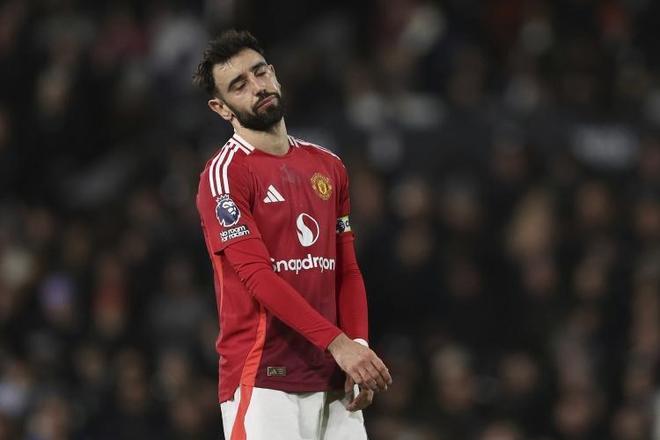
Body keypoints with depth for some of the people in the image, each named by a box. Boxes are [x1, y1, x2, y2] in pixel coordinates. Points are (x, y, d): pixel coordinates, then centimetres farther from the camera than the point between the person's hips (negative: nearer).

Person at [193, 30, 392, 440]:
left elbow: (348, 271, 15)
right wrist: (339, 344, -21)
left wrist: (359, 347, -1)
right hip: (263, 380, -6)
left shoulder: (329, 167, 16)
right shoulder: (225, 174, -6)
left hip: (333, 380, 6)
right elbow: (259, 277, -14)